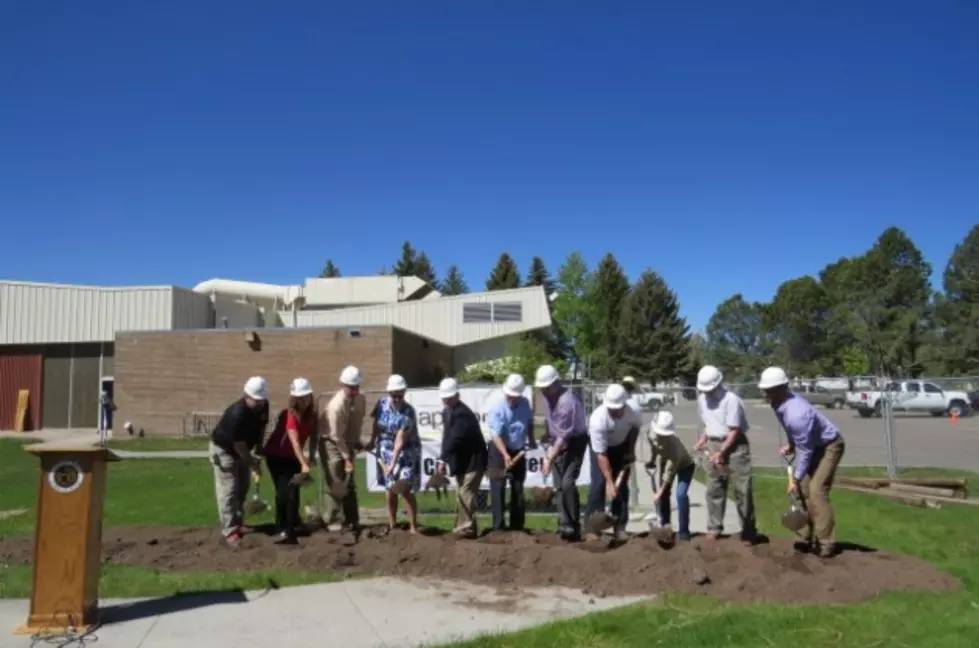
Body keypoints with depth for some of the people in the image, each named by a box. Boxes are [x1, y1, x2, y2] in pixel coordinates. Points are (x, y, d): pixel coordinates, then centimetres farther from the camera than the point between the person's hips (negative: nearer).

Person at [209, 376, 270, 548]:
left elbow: (261, 428, 3)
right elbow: (238, 445, -29)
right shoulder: (237, 414, -37)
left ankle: (238, 523, 25)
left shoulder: (263, 406, -14)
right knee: (228, 491, -8)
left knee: (242, 489, 13)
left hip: (241, 450, 8)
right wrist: (253, 464, -20)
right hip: (223, 449, -8)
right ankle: (230, 531, -6)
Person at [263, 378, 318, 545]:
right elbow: (295, 441, -41)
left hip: (293, 457, 6)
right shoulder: (289, 415, -30)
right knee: (284, 491, -12)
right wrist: (303, 464, -51)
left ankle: (292, 527, 14)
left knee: (294, 491, 4)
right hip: (276, 456, -6)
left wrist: (311, 456, -10)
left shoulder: (312, 414, -8)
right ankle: (283, 530, -6)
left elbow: (313, 435, 2)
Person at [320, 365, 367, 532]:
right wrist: (347, 458, -20)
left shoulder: (360, 399, -6)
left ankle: (352, 521, 14)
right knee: (336, 484, -7)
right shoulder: (337, 405, -26)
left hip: (348, 443, 7)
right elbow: (336, 436, -23)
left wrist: (356, 442, 5)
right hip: (331, 443, -7)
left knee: (349, 484, 8)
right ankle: (332, 521, 4)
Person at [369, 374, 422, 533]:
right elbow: (377, 424, 11)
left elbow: (400, 441, -26)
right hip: (386, 451, 5)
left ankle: (414, 526, 4)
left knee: (406, 490, -7)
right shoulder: (382, 404, -8)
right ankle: (392, 523, 21)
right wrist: (372, 441, 17)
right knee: (389, 488, 8)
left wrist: (393, 464, -28)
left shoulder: (408, 413, -23)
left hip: (406, 452, -4)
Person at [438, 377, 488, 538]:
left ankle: (467, 527, -8)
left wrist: (443, 459, -27)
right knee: (461, 494, 15)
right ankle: (462, 526, 24)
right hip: (462, 461, 10)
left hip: (473, 460, -10)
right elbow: (447, 438, 7)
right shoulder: (447, 412, 8)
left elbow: (455, 439, -28)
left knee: (465, 493, -13)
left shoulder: (462, 414, -22)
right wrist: (446, 459, -1)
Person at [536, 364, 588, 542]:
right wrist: (550, 447, 12)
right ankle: (564, 525, 14)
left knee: (568, 483, -18)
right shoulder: (547, 396, -1)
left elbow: (564, 436, -28)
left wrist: (549, 459, -27)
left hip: (574, 444, -8)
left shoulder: (567, 401, -28)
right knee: (559, 487, 6)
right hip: (557, 444, 8)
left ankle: (573, 527, -9)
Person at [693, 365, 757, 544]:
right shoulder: (702, 399, 4)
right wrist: (702, 441, 2)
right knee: (714, 489, 9)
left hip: (735, 447, -6)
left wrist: (721, 452, -18)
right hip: (714, 445, 6)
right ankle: (714, 528, 18)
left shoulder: (731, 400, -18)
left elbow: (734, 431, -17)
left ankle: (748, 531, 7)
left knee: (742, 490, -2)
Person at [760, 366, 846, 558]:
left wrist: (796, 479, -22)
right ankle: (806, 538, 14)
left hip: (829, 446, -9)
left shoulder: (796, 414, -37)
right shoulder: (780, 404, -10)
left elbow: (805, 450, -28)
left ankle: (826, 544, -8)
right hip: (813, 445, 9)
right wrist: (791, 445, 2)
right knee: (802, 490, 6)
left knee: (816, 491, -16)